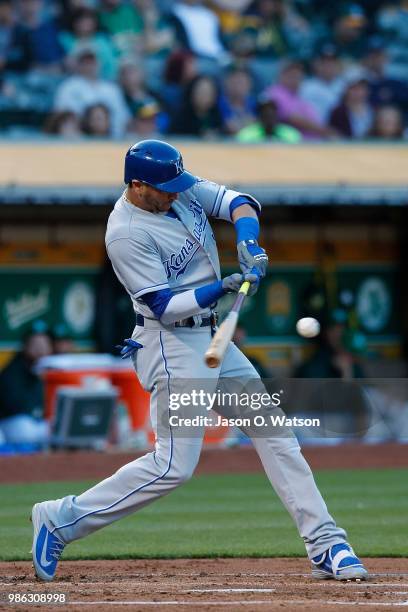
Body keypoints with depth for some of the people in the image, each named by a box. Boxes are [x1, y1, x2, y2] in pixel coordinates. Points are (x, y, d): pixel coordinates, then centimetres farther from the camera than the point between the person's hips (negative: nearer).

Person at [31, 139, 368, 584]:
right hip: (172, 345, -9)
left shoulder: (181, 190, 0)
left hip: (210, 338, 9)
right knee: (174, 465, -12)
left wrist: (248, 244, -19)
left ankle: (325, 545, 8)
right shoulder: (127, 234, -22)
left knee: (274, 431, 6)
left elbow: (237, 202, 0)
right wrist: (221, 289, -33)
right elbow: (164, 306, -22)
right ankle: (62, 519, -2)